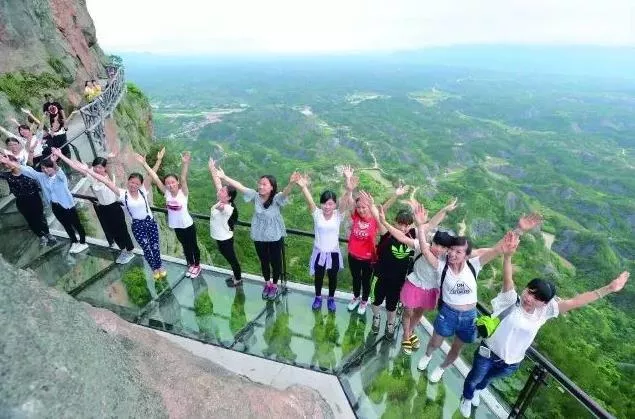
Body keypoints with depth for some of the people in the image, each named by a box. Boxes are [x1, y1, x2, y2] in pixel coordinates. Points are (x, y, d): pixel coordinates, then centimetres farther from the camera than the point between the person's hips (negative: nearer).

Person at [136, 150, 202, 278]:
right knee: (185, 246, 22)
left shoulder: (183, 192, -20)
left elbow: (183, 178, -36)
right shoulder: (166, 193, -9)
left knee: (193, 246, 14)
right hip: (176, 226, 4)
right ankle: (190, 265, 42)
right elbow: (155, 178, -14)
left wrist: (185, 163, -53)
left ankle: (197, 266, 34)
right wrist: (144, 164, -19)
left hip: (188, 225, -4)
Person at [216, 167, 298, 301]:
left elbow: (286, 192, -39)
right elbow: (239, 186, -11)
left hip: (275, 237, -3)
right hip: (259, 236, 3)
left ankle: (275, 285, 39)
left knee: (275, 261, 15)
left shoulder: (276, 198, -20)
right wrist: (223, 177, -15)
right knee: (264, 261, 21)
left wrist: (291, 183, -60)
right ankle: (267, 284, 46)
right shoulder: (255, 196, -10)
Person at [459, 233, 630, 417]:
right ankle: (466, 398, 52)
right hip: (488, 352, -4)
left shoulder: (545, 311, -16)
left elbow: (575, 301, -18)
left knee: (487, 378, 32)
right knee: (474, 378, 20)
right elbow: (508, 280, -45)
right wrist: (507, 256, -63)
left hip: (511, 363, 4)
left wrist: (609, 288, -20)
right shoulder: (512, 301, -28)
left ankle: (477, 391, 65)